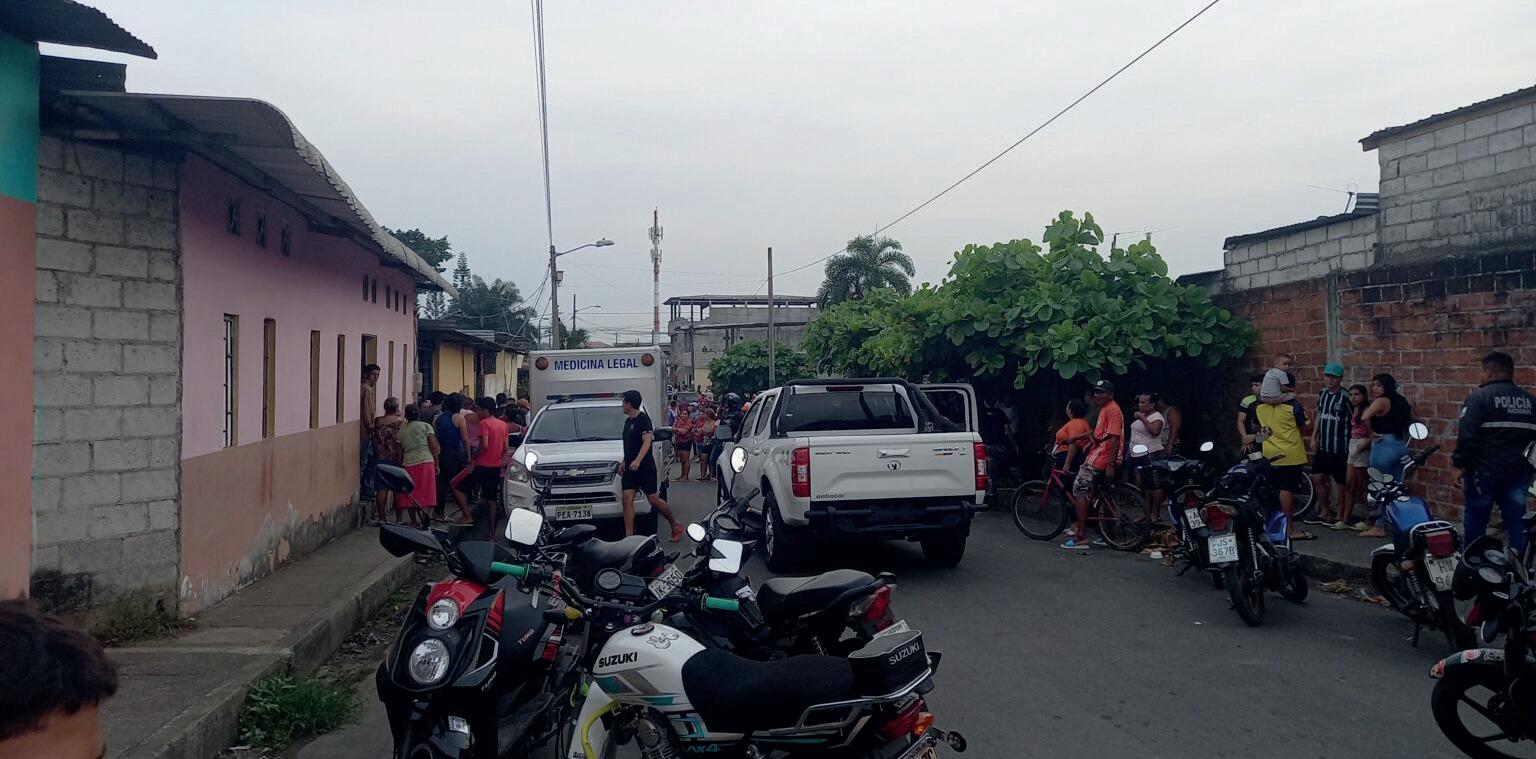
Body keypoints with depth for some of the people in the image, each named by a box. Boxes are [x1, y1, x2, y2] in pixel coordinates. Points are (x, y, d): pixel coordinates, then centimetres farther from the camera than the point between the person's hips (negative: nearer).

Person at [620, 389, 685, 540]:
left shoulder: (643, 418, -10)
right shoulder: (628, 421, 17)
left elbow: (647, 442, -20)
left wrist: (637, 461, -30)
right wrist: (624, 461, 19)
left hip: (645, 467, -8)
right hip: (630, 468, 8)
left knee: (653, 499, -4)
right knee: (627, 499, -4)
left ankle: (676, 525, 15)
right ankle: (629, 537, -6)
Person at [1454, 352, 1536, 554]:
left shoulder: (1479, 397, -9)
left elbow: (1466, 435, -17)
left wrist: (1461, 465, -11)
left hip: (1484, 471, -5)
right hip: (1519, 472, 5)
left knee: (1475, 521, 7)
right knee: (1517, 522, 9)